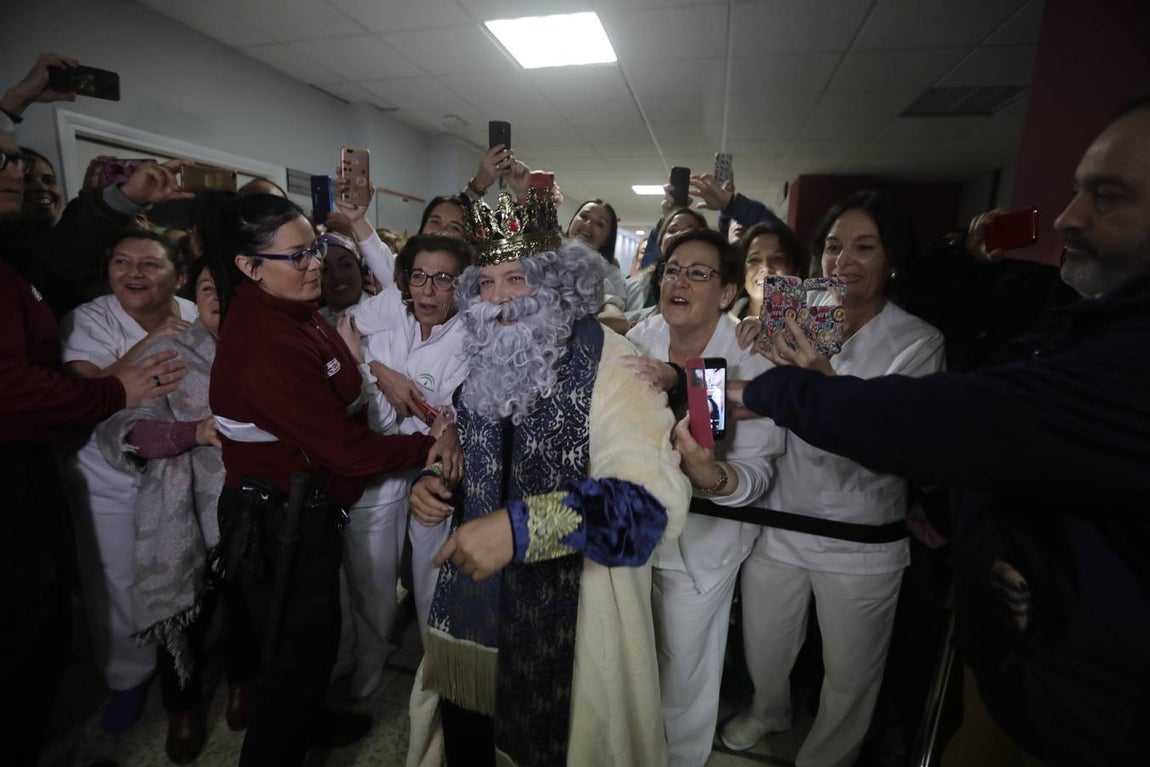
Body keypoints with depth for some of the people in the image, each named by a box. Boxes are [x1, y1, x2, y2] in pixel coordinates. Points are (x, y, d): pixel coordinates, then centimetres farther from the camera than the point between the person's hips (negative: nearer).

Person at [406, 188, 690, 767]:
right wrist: (438, 484, -2)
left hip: (567, 625, -5)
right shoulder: (485, 361, 4)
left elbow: (654, 496, -26)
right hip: (471, 610, 6)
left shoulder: (606, 363, -16)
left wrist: (521, 526, -33)